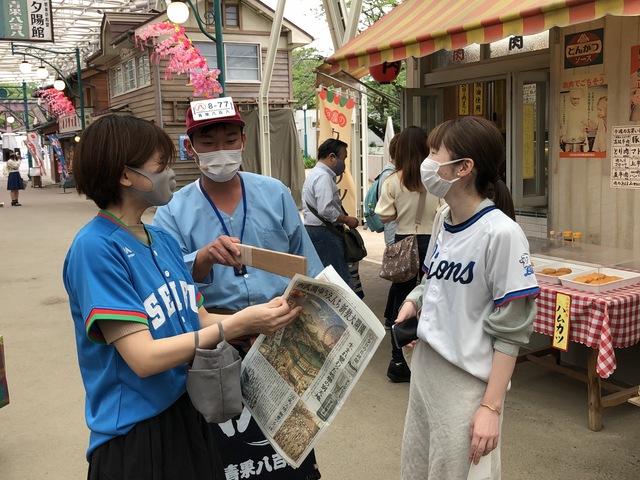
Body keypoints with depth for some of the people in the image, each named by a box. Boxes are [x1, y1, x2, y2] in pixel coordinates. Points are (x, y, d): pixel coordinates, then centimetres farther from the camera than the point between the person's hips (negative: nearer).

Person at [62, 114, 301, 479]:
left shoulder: (164, 240, 4)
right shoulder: (95, 248, -19)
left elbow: (197, 318, 5)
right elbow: (144, 358, -24)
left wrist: (261, 316, -9)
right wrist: (237, 324, -24)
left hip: (189, 415, 7)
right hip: (135, 434, -7)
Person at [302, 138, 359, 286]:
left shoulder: (315, 173, 19)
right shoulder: (323, 177, -15)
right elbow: (326, 210, -23)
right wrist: (347, 220, -11)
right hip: (324, 233, -11)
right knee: (341, 280, -11)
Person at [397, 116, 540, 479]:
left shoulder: (501, 233, -18)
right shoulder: (444, 221, 5)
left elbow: (510, 330, -16)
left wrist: (491, 407, -16)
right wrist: (414, 302, -1)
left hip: (468, 384, -7)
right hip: (424, 370, 7)